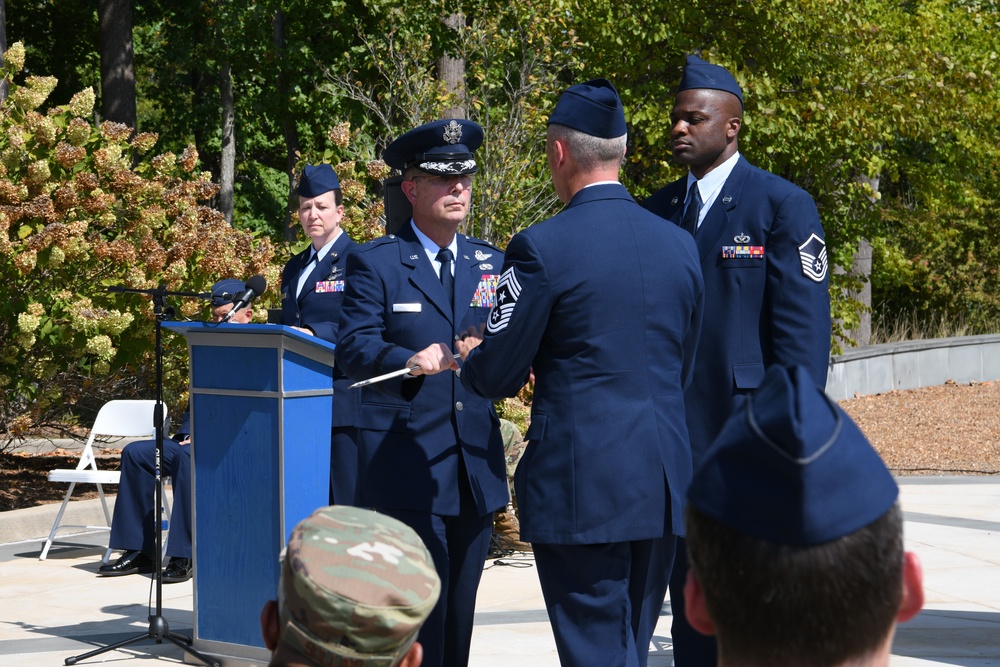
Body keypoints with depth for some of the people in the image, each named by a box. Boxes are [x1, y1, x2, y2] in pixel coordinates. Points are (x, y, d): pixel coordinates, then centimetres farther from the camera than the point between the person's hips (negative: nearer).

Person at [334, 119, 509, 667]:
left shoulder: (491, 264, 15)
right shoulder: (374, 262, 1)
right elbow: (354, 346, -9)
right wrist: (410, 361, -28)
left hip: (476, 465, 5)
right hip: (405, 465, -5)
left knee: (460, 611, 10)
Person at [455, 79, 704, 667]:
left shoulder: (543, 248, -11)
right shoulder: (681, 245, 7)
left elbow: (498, 376, -5)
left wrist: (469, 358, 17)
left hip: (582, 486, -6)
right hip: (665, 486, 6)